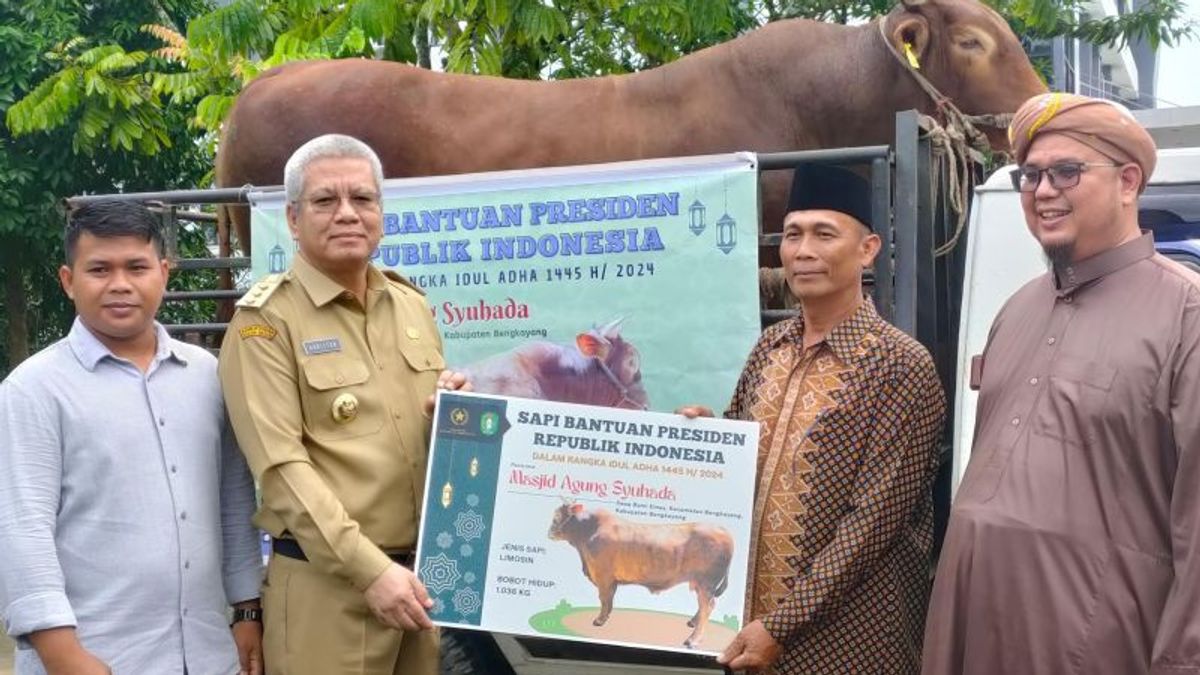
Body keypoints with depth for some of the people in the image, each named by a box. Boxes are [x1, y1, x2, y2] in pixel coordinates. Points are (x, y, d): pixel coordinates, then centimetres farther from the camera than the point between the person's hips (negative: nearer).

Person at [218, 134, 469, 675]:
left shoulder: (412, 306, 10)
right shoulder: (266, 319, -8)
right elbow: (281, 465, -16)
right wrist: (369, 569, -21)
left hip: (421, 571, 6)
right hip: (326, 581, -6)